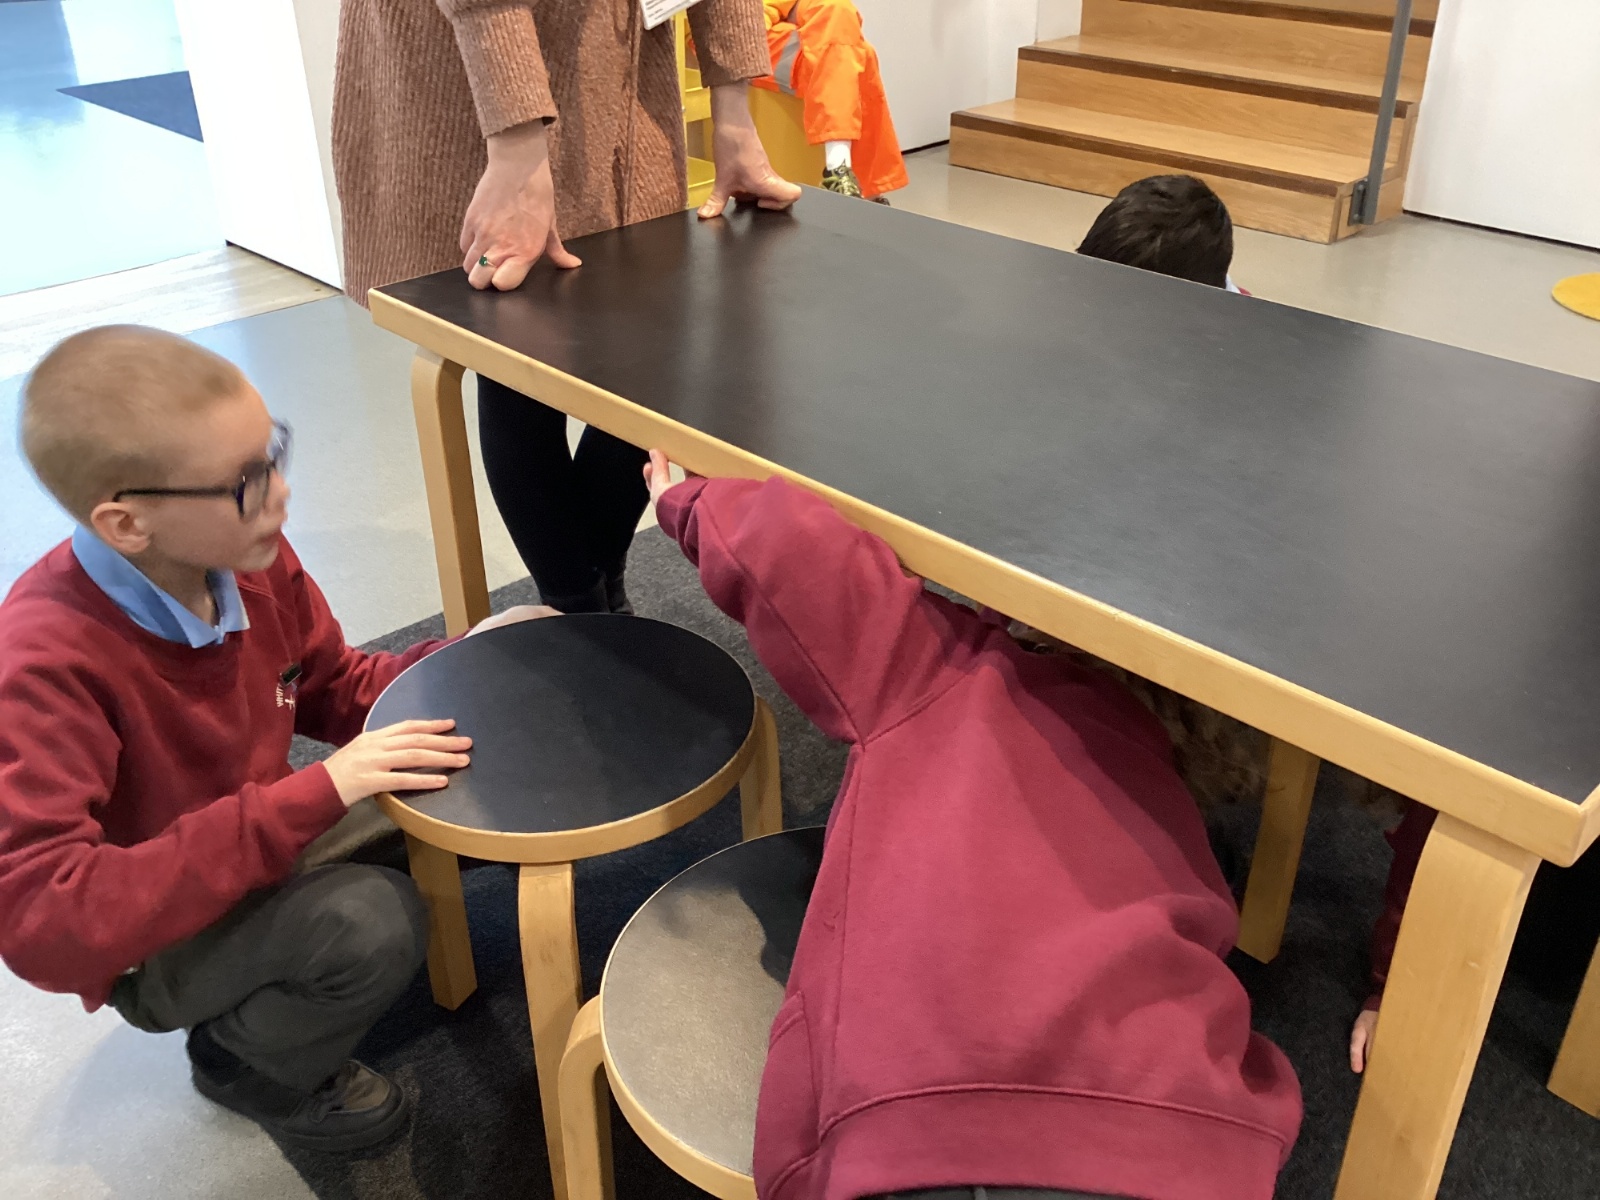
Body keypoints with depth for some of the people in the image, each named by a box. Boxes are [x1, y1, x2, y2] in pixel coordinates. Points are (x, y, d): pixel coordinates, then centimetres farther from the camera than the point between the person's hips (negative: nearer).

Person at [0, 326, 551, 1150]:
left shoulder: (250, 558, -15)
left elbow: (332, 690, 3)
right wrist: (311, 795, -42)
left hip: (257, 840, 7)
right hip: (147, 947, -7)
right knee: (373, 922, -31)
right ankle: (249, 1065, 5)